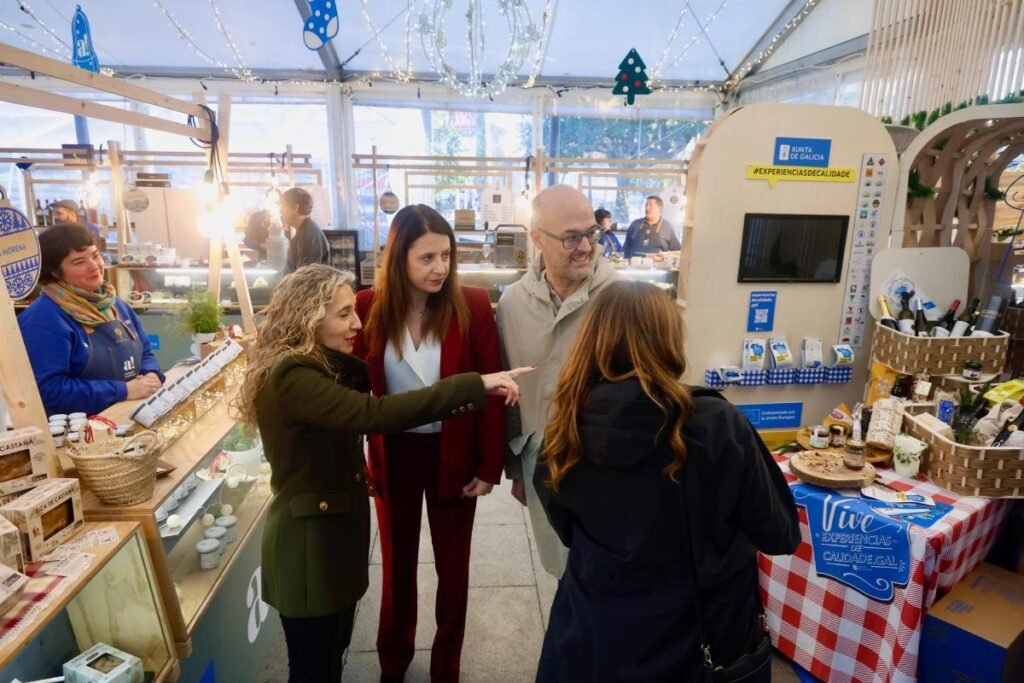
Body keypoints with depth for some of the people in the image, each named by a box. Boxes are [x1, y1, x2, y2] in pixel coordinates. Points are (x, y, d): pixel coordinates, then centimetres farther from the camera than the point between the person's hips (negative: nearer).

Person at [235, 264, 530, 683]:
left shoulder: (323, 366, 8)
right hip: (309, 545, -9)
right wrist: (474, 385, -40)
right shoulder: (290, 377, -27)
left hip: (336, 531, 9)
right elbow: (374, 414, -39)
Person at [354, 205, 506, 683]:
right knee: (397, 563, 22)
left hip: (454, 455, -1)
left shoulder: (473, 306, -13)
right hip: (393, 456, 1)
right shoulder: (368, 308, -10)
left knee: (452, 567, 17)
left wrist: (490, 465, -8)